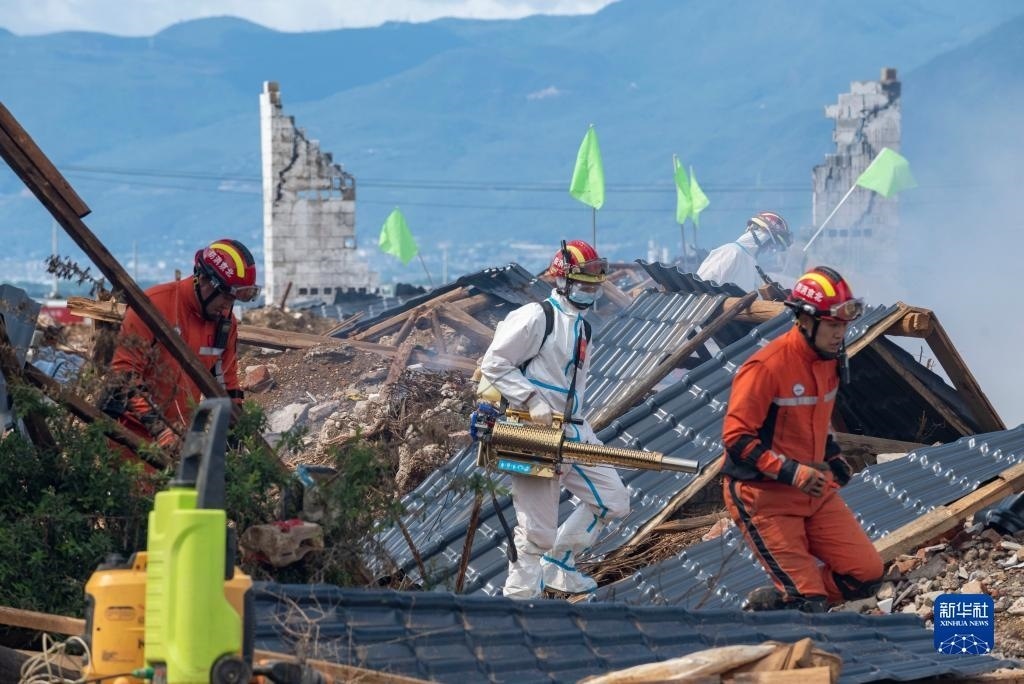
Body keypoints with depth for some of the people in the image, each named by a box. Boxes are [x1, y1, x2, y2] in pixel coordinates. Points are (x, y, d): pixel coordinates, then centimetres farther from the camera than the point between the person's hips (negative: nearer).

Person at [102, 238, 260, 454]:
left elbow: (226, 382, 18)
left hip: (181, 434, 6)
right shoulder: (156, 305, -14)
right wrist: (157, 428, -22)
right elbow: (124, 371, -16)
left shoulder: (226, 323, 6)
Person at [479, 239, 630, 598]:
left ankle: (558, 564, 20)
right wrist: (532, 401, -19)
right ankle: (520, 594, 7)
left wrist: (580, 430, 14)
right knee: (537, 529, -7)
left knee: (613, 501, 7)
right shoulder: (535, 318, -9)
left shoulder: (582, 328, 18)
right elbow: (493, 365, -12)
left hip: (573, 433, 9)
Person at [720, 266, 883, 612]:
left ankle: (780, 597, 14)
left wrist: (831, 454, 9)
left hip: (815, 489, 8)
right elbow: (736, 438, -21)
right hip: (764, 495, -8)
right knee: (810, 604, -13)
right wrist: (791, 472, -26)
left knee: (866, 576, 1)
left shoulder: (829, 359, 5)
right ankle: (763, 607, 16)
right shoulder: (767, 367, -21)